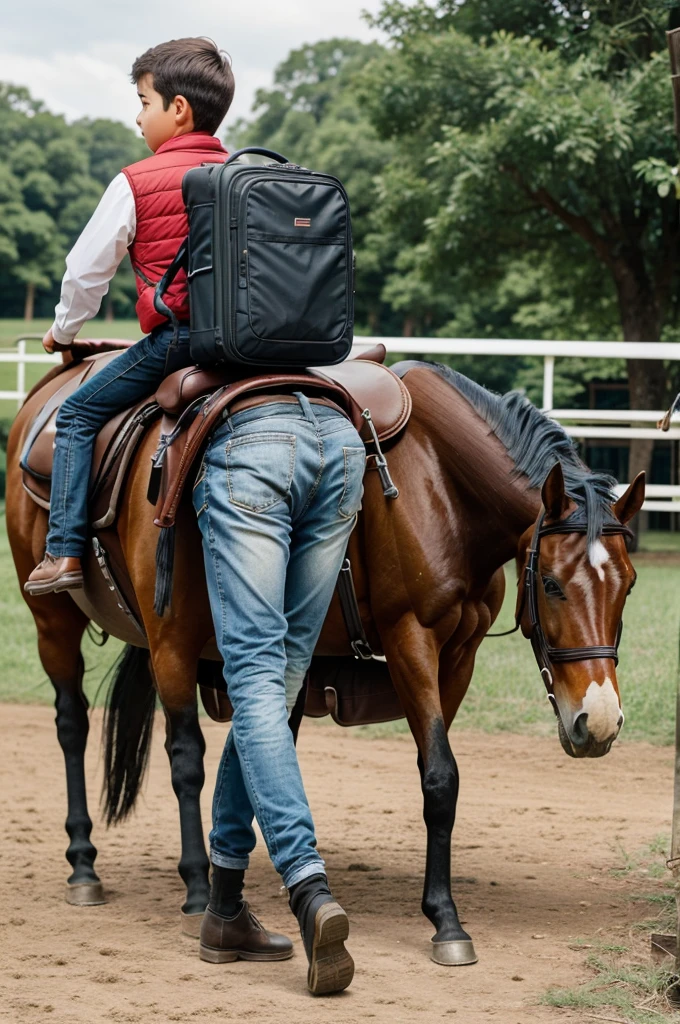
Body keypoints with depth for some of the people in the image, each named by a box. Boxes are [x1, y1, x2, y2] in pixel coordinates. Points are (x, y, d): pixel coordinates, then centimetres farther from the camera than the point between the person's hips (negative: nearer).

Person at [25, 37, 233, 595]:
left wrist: (64, 329, 21)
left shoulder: (135, 183, -4)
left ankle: (65, 552, -1)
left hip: (174, 337, -5)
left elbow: (87, 269, 3)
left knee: (78, 414, 6)